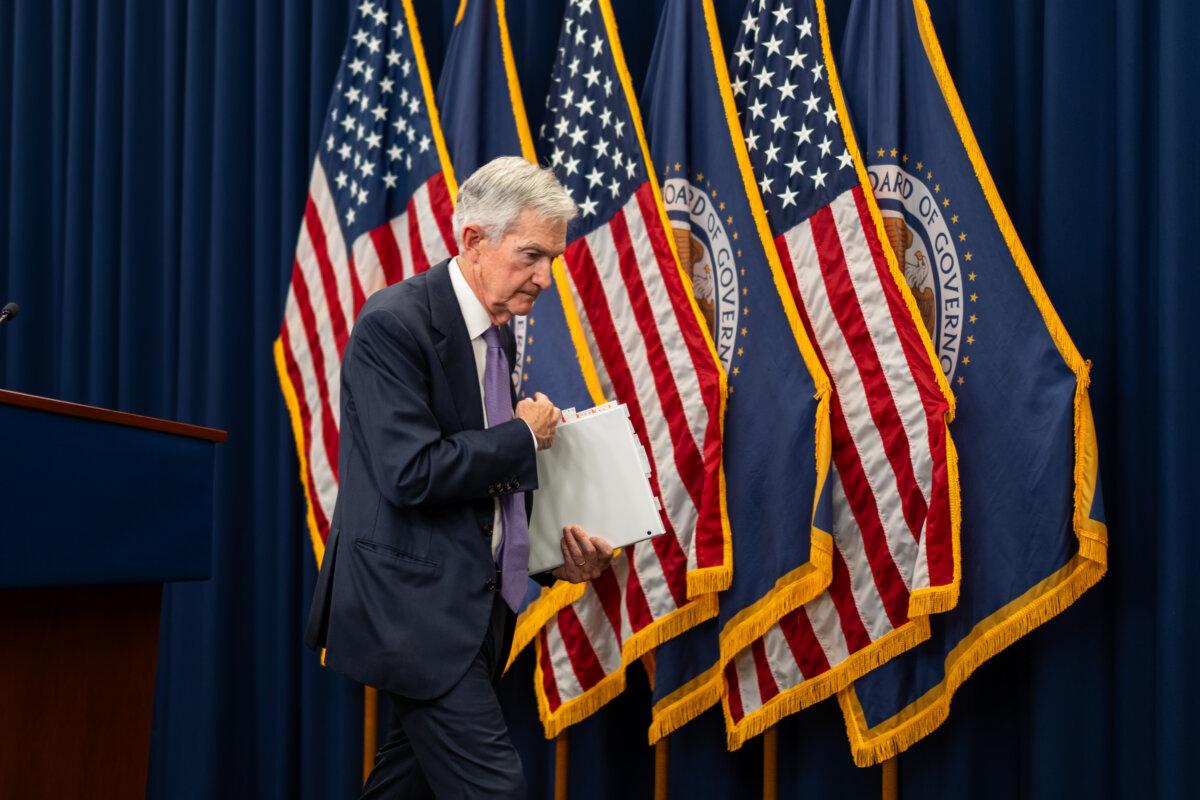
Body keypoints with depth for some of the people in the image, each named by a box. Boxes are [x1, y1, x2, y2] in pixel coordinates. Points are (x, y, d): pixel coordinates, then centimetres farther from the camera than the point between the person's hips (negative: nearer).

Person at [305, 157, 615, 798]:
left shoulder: (497, 332, 12)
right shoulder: (394, 324, -16)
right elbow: (413, 474, -24)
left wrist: (553, 548, 5)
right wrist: (523, 435, -12)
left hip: (470, 605, 9)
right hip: (416, 605, -9)